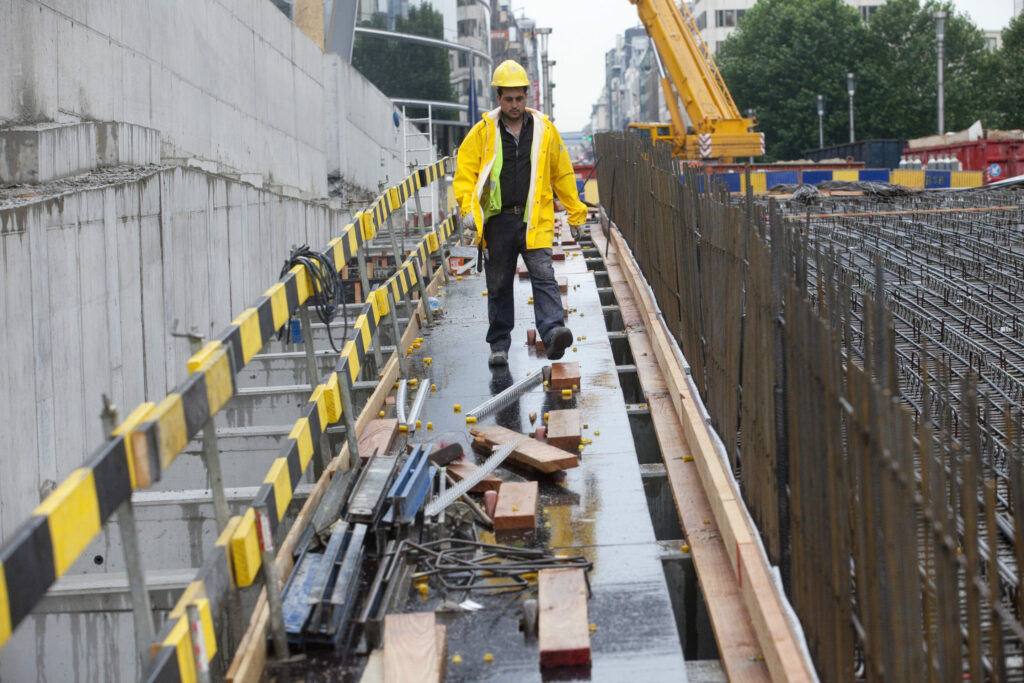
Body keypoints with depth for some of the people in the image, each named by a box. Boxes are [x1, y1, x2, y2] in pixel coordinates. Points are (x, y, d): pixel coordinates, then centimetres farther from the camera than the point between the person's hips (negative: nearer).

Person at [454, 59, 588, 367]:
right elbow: (465, 173, 2)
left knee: (543, 276, -14)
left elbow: (562, 172, 16)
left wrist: (575, 208, 18)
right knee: (499, 284, 8)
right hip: (497, 220, 0)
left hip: (534, 220, 0)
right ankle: (499, 344, 18)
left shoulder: (544, 129, 7)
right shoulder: (482, 132, 2)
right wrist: (468, 208, -13)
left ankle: (553, 334, -24)